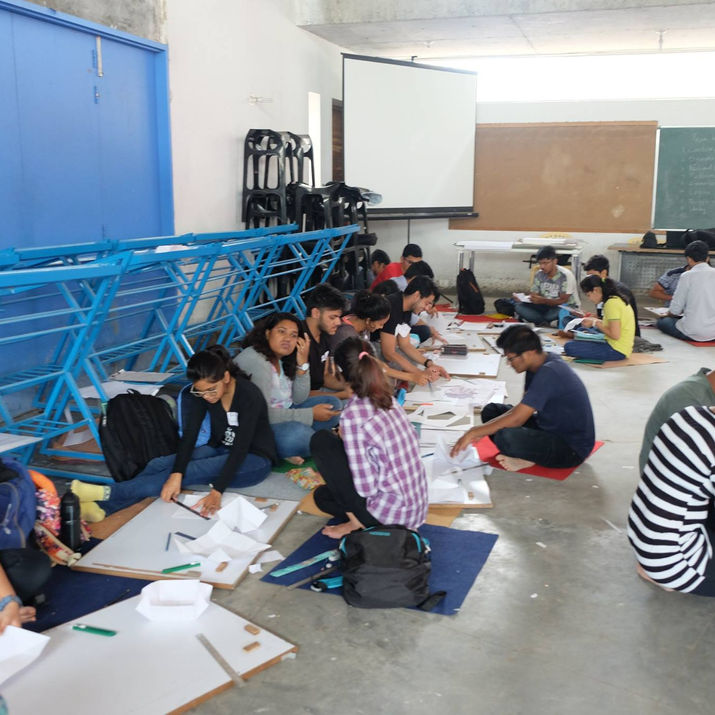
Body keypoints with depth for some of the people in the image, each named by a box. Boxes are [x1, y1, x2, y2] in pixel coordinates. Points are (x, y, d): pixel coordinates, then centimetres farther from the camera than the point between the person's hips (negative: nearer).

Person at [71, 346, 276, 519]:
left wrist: (217, 491, -39)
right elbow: (189, 434, -16)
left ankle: (110, 493, -29)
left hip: (254, 460, -6)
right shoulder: (201, 392, -9)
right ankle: (102, 507, -31)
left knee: (191, 472, -28)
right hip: (220, 450, 6)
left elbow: (240, 449, -30)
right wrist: (176, 473, -31)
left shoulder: (250, 396, -26)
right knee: (159, 464, -17)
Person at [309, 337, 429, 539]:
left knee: (321, 441, -2)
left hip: (389, 512, -8)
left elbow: (365, 487, -20)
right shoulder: (388, 400, 2)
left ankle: (357, 522, -1)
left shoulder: (353, 414, -20)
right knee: (322, 496, 26)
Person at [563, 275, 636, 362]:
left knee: (569, 347, -19)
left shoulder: (612, 303, -18)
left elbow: (615, 335, -22)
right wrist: (596, 321, 9)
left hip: (616, 351, -10)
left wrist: (595, 323, -10)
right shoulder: (617, 299, 12)